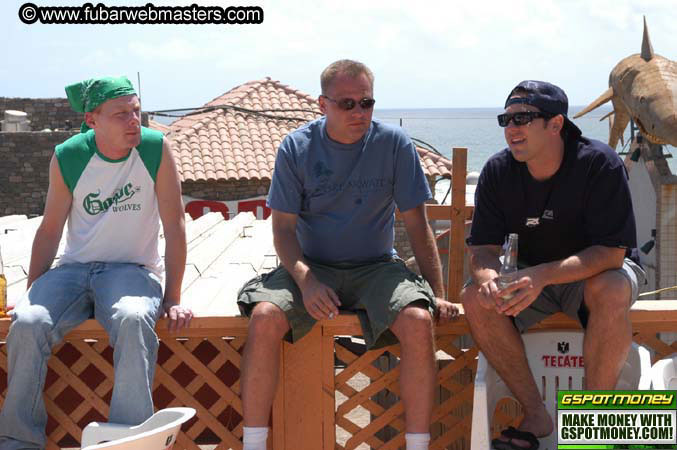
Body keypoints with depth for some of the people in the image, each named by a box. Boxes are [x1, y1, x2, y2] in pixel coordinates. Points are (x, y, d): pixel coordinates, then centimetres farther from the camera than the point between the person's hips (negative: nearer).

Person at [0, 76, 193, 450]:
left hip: (133, 269, -2)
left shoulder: (155, 149, -8)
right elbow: (50, 230, 8)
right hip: (74, 268, 2)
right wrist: (32, 292, 4)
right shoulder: (67, 158, -3)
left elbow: (174, 225, -5)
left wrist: (173, 300, -8)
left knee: (133, 319, -36)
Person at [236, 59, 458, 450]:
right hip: (311, 267, 0)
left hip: (376, 267, 0)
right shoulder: (297, 148, -4)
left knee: (419, 322, -29)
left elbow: (416, 224, -1)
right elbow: (283, 227, -4)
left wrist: (437, 294, -7)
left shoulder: (395, 144, -5)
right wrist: (306, 280, -22)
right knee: (264, 318, -28)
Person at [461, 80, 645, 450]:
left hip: (593, 270, -3)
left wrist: (544, 275, -41)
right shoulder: (498, 171, -10)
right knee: (475, 297, -24)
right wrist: (487, 276, -34)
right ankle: (536, 415, -14)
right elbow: (483, 247, -8)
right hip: (532, 276, 4)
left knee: (612, 292, -38)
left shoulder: (599, 164, -22)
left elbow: (612, 252, -27)